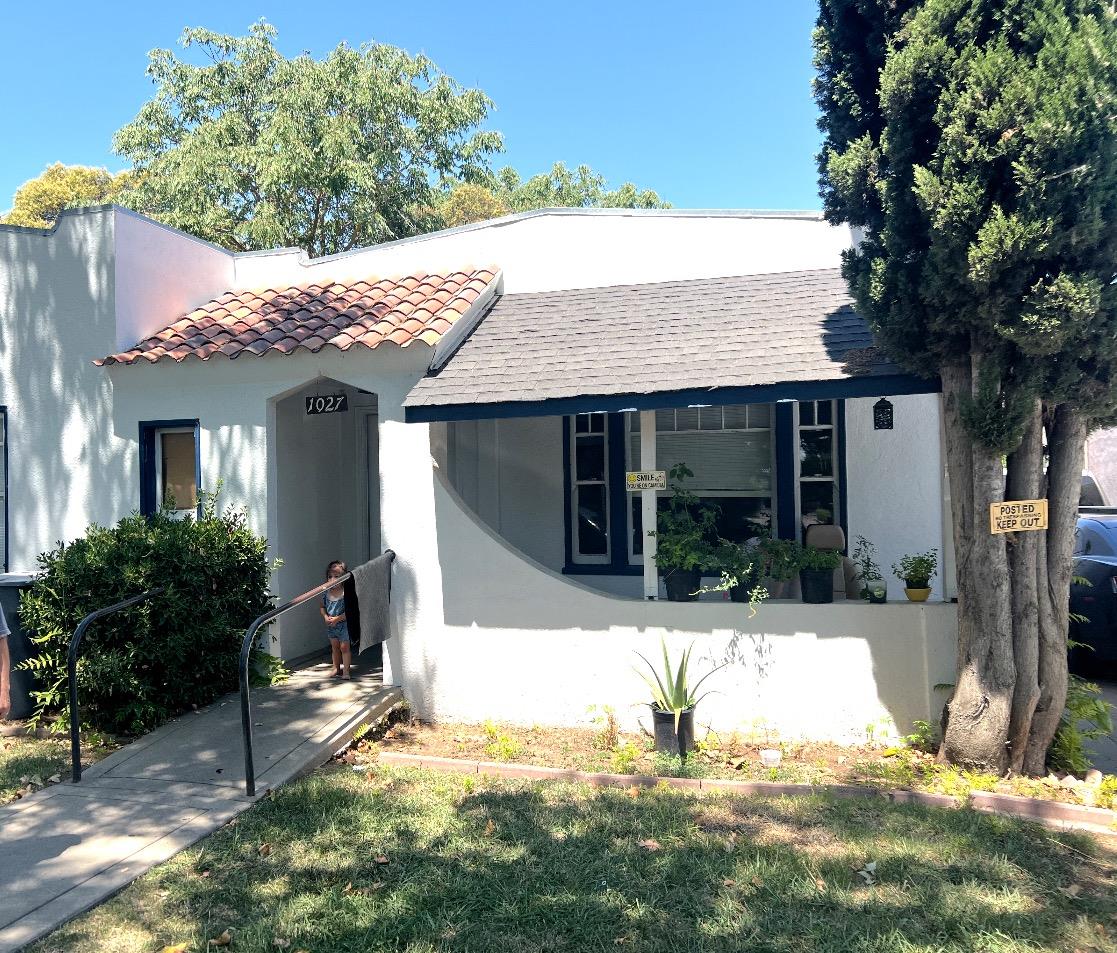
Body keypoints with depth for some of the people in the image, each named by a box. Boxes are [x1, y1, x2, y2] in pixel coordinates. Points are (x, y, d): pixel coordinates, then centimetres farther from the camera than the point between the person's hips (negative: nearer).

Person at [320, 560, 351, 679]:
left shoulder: (346, 592, -19)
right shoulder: (326, 592, -1)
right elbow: (323, 607, 11)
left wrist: (337, 618, -21)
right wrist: (326, 617, -7)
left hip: (344, 624, -6)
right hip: (331, 625, 6)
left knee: (344, 647, -1)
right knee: (334, 647, 16)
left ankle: (346, 671, 6)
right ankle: (336, 669, 28)